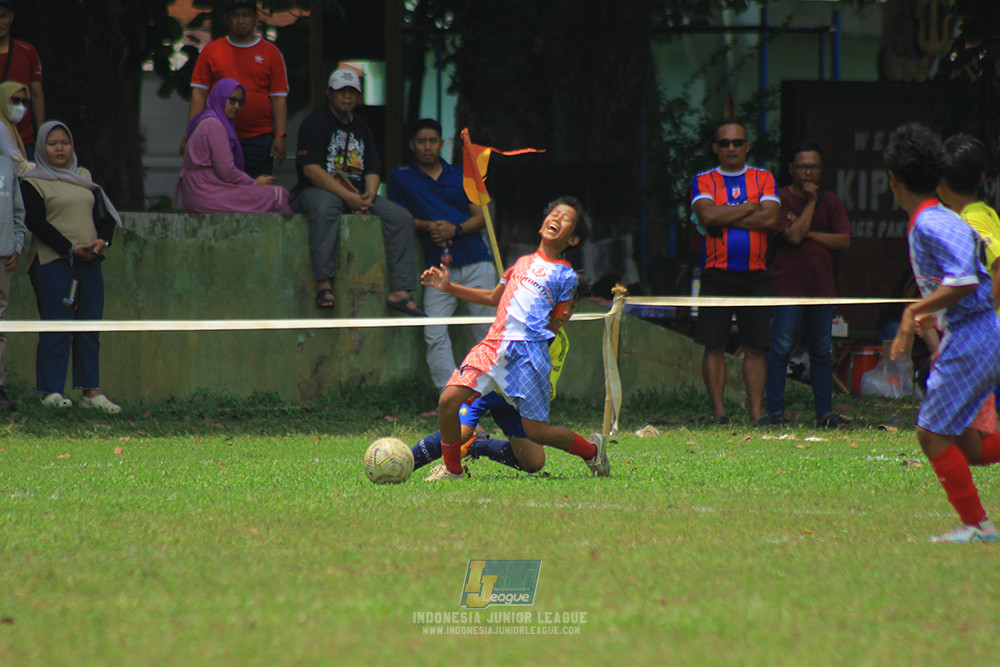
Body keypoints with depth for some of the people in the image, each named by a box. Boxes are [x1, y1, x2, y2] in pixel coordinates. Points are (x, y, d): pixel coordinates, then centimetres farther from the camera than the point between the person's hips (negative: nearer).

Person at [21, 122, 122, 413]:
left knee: (90, 327, 3)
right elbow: (36, 222, -10)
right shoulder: (33, 183, 0)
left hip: (89, 262, 6)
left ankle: (90, 390, 6)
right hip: (52, 263, -5)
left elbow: (105, 214, 15)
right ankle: (51, 391, -3)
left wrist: (102, 240, -5)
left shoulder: (84, 178, 18)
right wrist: (71, 248, -15)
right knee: (56, 328, -7)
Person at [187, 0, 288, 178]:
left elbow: (279, 98, 5)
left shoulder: (271, 53, 8)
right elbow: (199, 93, 7)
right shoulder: (210, 51, 10)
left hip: (259, 138, -1)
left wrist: (281, 136, -5)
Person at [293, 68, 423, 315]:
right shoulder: (315, 123, -4)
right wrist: (348, 197, -20)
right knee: (325, 208, -42)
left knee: (401, 218, -12)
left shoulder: (361, 127, 18)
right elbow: (311, 169, -15)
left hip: (356, 194, 7)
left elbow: (372, 170, 14)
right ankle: (323, 284, -45)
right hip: (316, 191, -6)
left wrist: (369, 196, -9)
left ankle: (400, 292, -19)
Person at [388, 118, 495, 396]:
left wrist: (455, 229, -9)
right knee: (435, 336, -12)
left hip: (475, 261, 1)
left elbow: (481, 217, 10)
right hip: (438, 268, -1)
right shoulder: (401, 177, 12)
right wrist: (428, 226, -10)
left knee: (487, 330, -1)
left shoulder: (461, 176, 14)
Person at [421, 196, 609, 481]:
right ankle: (452, 469, 5)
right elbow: (494, 297, 31)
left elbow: (557, 324, 9)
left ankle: (593, 450, 21)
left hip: (529, 350, -5)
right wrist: (448, 287, 25)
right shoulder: (523, 262, 21)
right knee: (448, 400, -12)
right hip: (495, 343, 5)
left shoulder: (566, 276, 6)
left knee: (536, 432, -6)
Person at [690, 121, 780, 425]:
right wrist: (749, 208, -6)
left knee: (754, 347, 0)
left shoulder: (763, 179, 10)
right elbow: (707, 215, -12)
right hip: (717, 274, -1)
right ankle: (718, 410, -2)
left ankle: (757, 412, 0)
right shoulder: (703, 181, 7)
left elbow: (769, 218, -6)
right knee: (714, 345, -5)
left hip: (755, 273, 1)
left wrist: (724, 218, -7)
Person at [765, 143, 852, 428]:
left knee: (822, 351, 8)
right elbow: (792, 235, -15)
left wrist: (808, 233, -7)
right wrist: (810, 202, -10)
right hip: (787, 284, -4)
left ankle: (824, 412, 12)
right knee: (781, 347, -7)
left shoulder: (831, 201, 11)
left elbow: (844, 241, 1)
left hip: (822, 284, 4)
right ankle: (775, 411, -4)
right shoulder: (781, 199, -2)